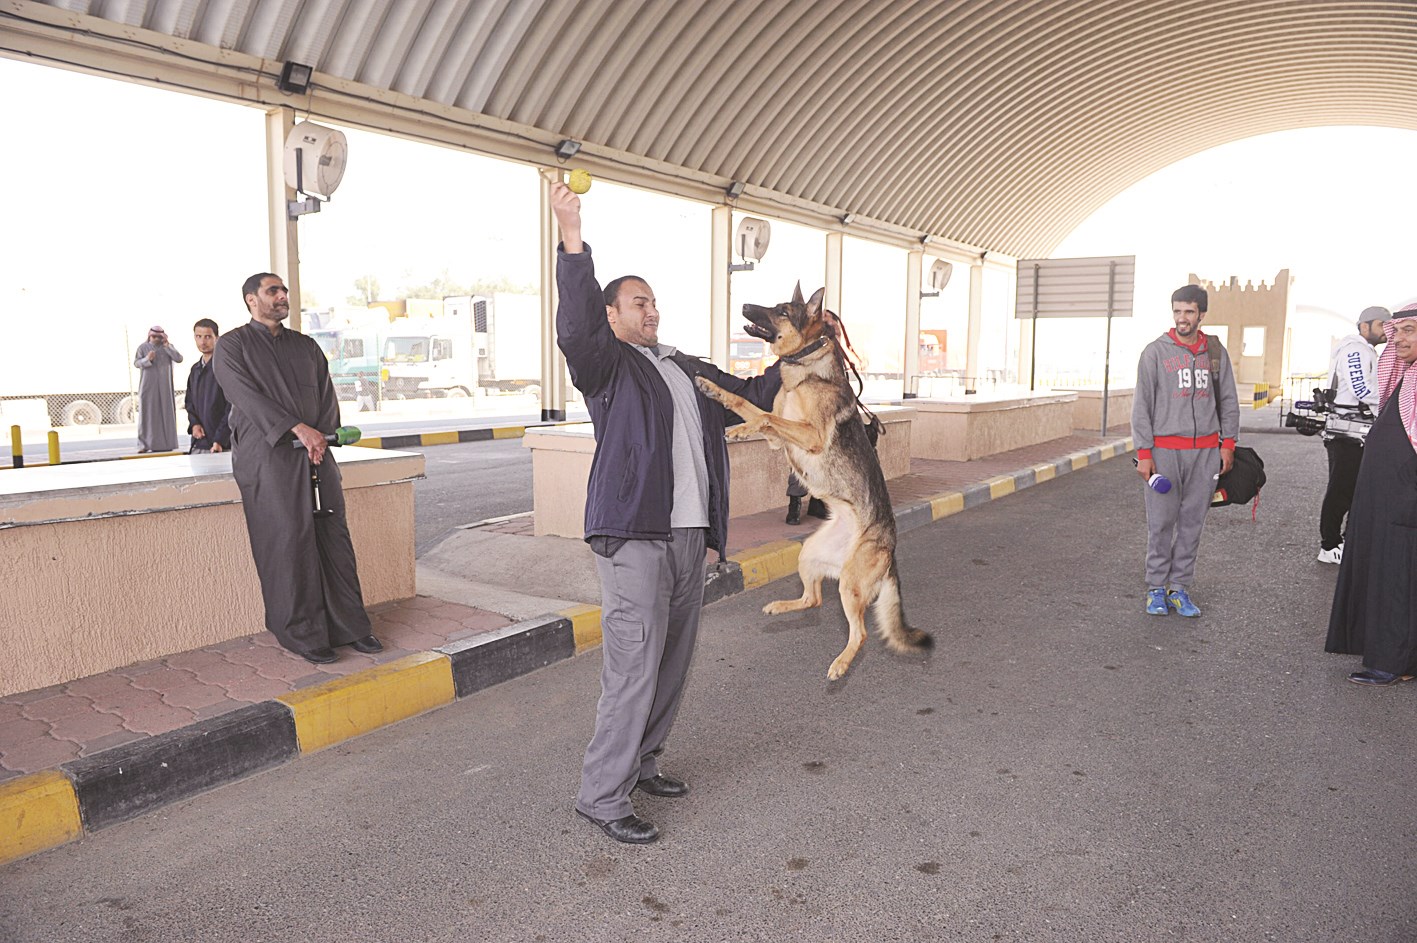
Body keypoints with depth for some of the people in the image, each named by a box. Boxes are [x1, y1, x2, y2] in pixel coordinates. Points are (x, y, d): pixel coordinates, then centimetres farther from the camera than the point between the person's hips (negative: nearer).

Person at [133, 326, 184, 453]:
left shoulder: (168, 347, 9)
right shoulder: (143, 347, 5)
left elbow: (179, 359, -4)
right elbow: (136, 363, -2)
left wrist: (167, 346, -11)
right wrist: (147, 359, -22)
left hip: (165, 387, 1)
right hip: (148, 386, -1)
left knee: (166, 413, 0)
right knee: (147, 413, -4)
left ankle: (165, 444, 3)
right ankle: (144, 444, -5)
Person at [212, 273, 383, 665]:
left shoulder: (306, 346, 20)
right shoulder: (232, 346, 5)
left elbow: (327, 394, 13)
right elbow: (248, 396, -9)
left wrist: (321, 435, -6)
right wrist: (298, 429, -20)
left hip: (315, 452, 5)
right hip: (266, 453, -4)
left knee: (333, 536, 2)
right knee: (288, 540, -6)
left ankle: (348, 625, 9)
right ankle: (302, 633, 2)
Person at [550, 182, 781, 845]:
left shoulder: (687, 368, 22)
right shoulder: (607, 364, 0)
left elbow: (750, 394, 31)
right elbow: (574, 329, -22)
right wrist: (571, 239, -31)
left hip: (689, 534, 8)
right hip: (634, 534, -8)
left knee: (672, 660, 14)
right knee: (634, 664, -8)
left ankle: (641, 763, 30)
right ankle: (602, 795, 3)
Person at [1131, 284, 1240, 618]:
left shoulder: (1216, 352, 10)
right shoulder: (1156, 352, 0)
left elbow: (1228, 401, 15)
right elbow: (1142, 405, -2)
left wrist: (1228, 443, 7)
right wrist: (1144, 453, -8)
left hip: (1206, 450, 3)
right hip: (1165, 449, -3)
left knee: (1192, 522, 6)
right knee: (1161, 522, -1)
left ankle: (1180, 587, 14)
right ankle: (1156, 588, 9)